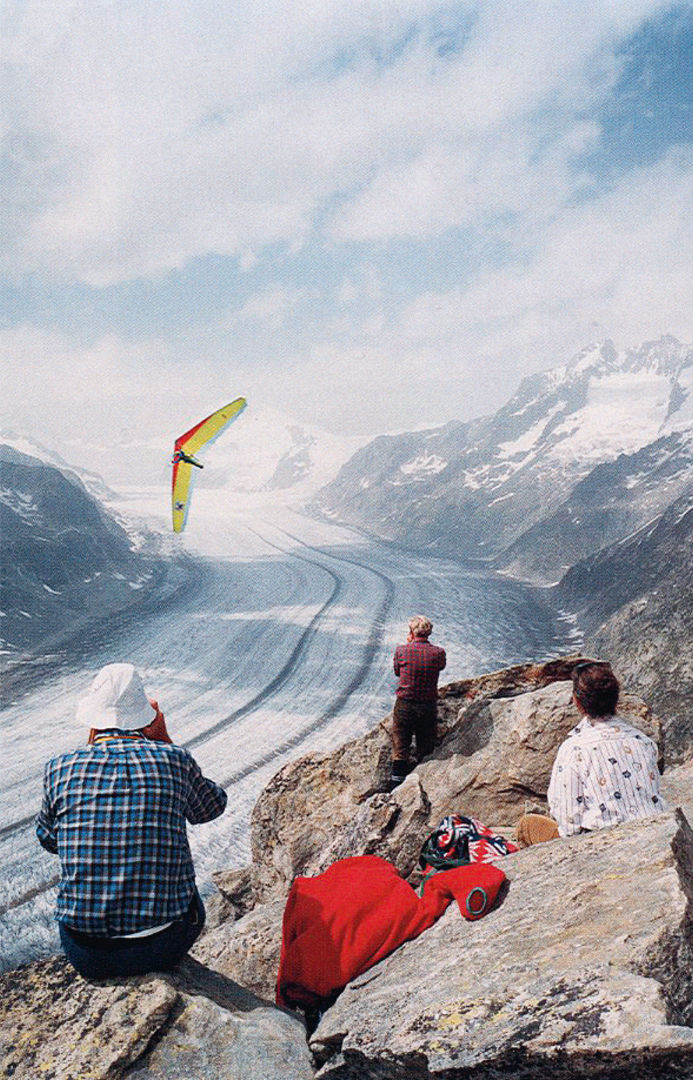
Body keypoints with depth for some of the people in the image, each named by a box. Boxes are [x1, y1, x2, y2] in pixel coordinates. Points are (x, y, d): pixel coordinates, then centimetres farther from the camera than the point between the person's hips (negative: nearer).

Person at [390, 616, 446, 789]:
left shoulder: (401, 650, -12)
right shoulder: (438, 652, -10)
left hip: (404, 705, 0)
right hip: (429, 707, 1)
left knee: (400, 748, 10)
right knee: (425, 750, 15)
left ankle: (396, 787, 13)